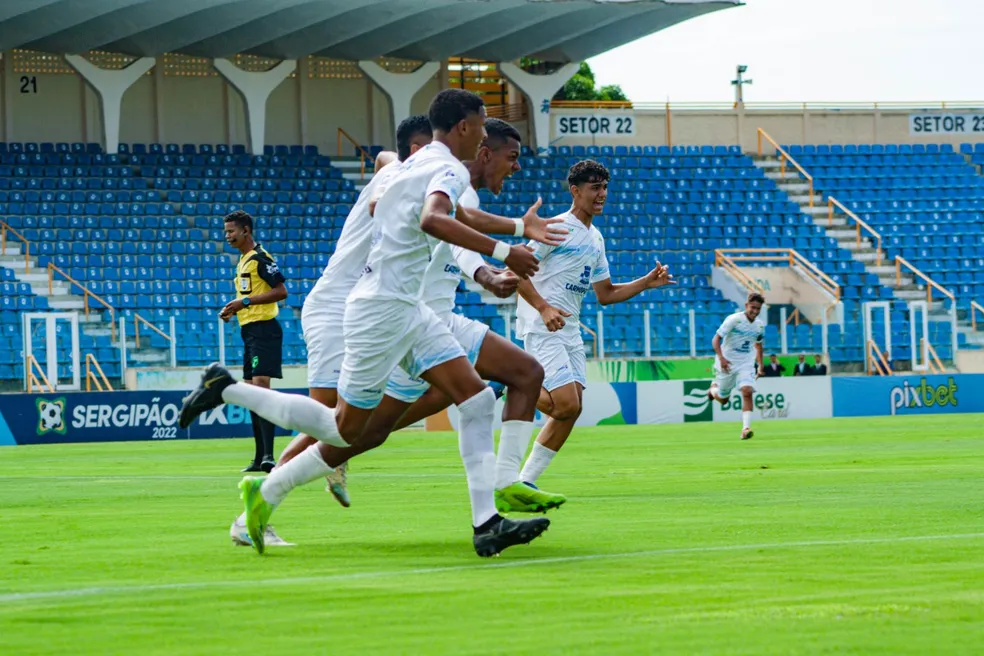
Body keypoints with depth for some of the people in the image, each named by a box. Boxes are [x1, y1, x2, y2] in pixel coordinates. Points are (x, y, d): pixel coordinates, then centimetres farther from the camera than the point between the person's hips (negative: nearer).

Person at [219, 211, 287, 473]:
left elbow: (281, 291, -18)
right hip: (249, 331, 10)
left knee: (260, 385, -19)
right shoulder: (243, 260, 18)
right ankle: (259, 458, 14)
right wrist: (233, 310, 11)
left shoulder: (260, 258, -11)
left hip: (263, 329, -10)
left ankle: (268, 454, -25)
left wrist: (245, 302, -20)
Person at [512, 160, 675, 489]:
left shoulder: (595, 239, 17)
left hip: (569, 330, 9)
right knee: (567, 405, -21)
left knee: (571, 410, 2)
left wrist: (647, 282, 10)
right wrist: (544, 308, -27)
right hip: (542, 327, -9)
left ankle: (525, 480, 7)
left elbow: (605, 294, 23)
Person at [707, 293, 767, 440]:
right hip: (727, 363, -3)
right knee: (722, 399, 9)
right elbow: (716, 340, -17)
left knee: (747, 392, -22)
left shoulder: (760, 325, 0)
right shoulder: (734, 320, -16)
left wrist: (760, 365, 14)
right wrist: (721, 358, -31)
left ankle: (746, 428, -25)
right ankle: (714, 388, 46)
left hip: (746, 364, 3)